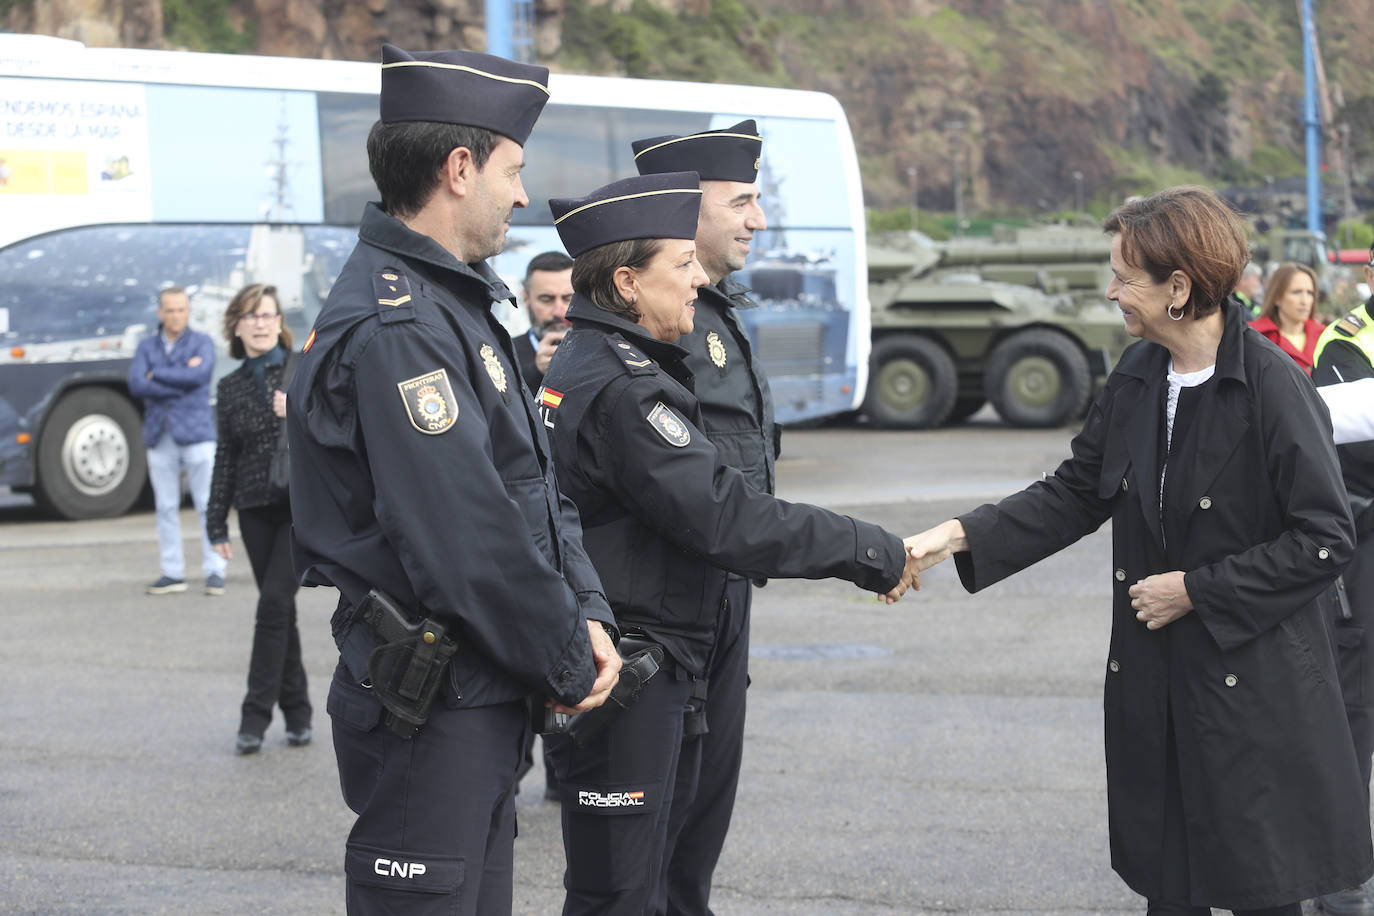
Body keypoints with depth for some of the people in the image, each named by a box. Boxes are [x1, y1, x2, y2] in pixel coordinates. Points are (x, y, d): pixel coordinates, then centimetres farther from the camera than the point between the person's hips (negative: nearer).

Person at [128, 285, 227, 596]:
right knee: (166, 507, 5)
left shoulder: (202, 343, 5)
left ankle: (214, 570, -1)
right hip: (160, 437, 3)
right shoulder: (147, 346, 11)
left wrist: (156, 374, -5)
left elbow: (198, 375, -15)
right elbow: (136, 385, -5)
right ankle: (172, 573, 10)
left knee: (207, 505, -4)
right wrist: (180, 381, -10)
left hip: (196, 433, -3)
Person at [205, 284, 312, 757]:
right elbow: (226, 458, 12)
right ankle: (297, 712, 16)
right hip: (257, 509, 4)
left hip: (303, 507, -4)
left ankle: (256, 714, -8)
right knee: (279, 609, 7)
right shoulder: (231, 388, 10)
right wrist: (217, 525, 10)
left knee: (274, 602, -12)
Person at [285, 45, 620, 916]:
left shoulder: (456, 302, 14)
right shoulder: (392, 327, -21)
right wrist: (568, 665, -13)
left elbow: (537, 481, 15)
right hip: (428, 711, -10)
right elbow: (463, 540, -25)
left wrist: (586, 613, 1)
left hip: (484, 698, 10)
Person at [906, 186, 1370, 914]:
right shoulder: (1137, 376, 5)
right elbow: (1078, 493, 11)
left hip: (1251, 684, -6)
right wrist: (961, 536, 0)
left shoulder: (1272, 388, -16)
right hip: (1153, 682, 6)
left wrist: (1195, 589, -13)